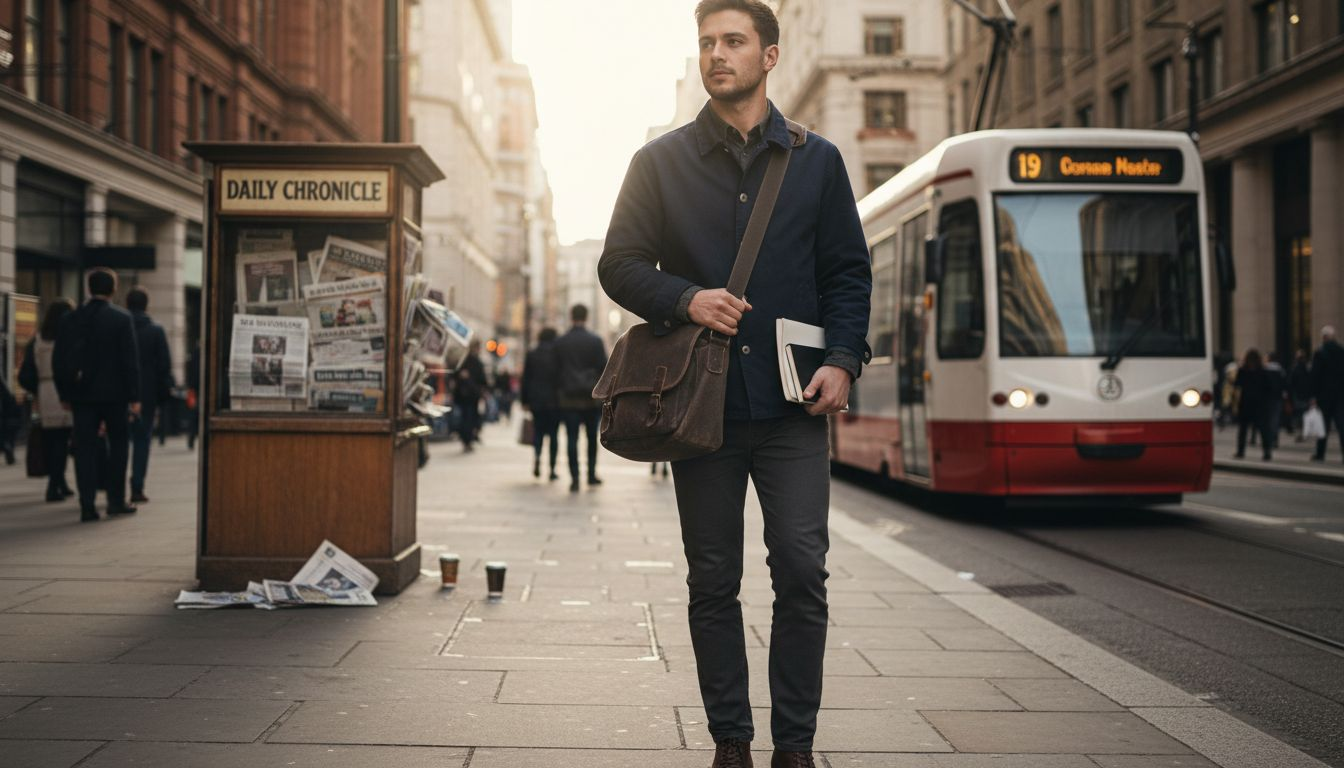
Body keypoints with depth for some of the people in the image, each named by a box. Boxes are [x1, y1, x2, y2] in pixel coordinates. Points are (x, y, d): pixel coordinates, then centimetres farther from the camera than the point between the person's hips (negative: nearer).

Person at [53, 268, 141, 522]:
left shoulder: (71, 319, 3)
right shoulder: (122, 318, -6)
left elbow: (58, 360, 5)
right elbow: (130, 360, -9)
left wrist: (64, 394, 13)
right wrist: (134, 397, -6)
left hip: (82, 394, 2)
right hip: (114, 393, -2)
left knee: (85, 448, 3)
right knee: (118, 444, 12)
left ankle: (87, 506, -2)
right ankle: (116, 500, 12)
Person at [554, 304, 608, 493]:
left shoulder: (559, 342, 1)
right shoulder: (595, 341, -3)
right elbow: (604, 368, -3)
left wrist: (558, 393, 10)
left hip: (568, 397, 0)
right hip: (592, 397, 0)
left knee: (572, 438, -1)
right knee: (592, 437, 14)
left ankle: (574, 479, -8)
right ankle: (592, 474, 18)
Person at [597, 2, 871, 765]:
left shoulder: (817, 159, 10)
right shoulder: (661, 162, 8)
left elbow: (850, 272, 9)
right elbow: (619, 264, 8)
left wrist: (843, 359, -6)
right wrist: (686, 300, -11)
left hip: (793, 405, 0)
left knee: (803, 573, -4)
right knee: (713, 581, 6)